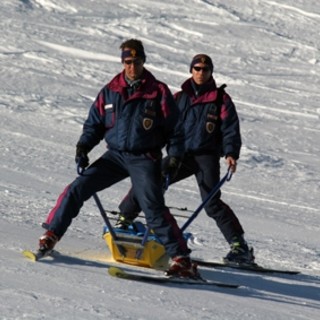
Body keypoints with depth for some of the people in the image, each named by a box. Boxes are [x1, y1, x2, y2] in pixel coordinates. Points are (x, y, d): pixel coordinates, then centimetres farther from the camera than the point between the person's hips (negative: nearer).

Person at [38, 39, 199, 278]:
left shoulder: (159, 92, -2)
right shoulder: (110, 92, 6)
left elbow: (174, 129, 2)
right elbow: (95, 123, 14)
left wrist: (175, 158, -9)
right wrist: (84, 146, -2)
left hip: (145, 159, -4)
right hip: (115, 155, 4)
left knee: (153, 208, -18)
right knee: (77, 189, -7)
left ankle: (180, 258, -14)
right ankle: (51, 234, 6)